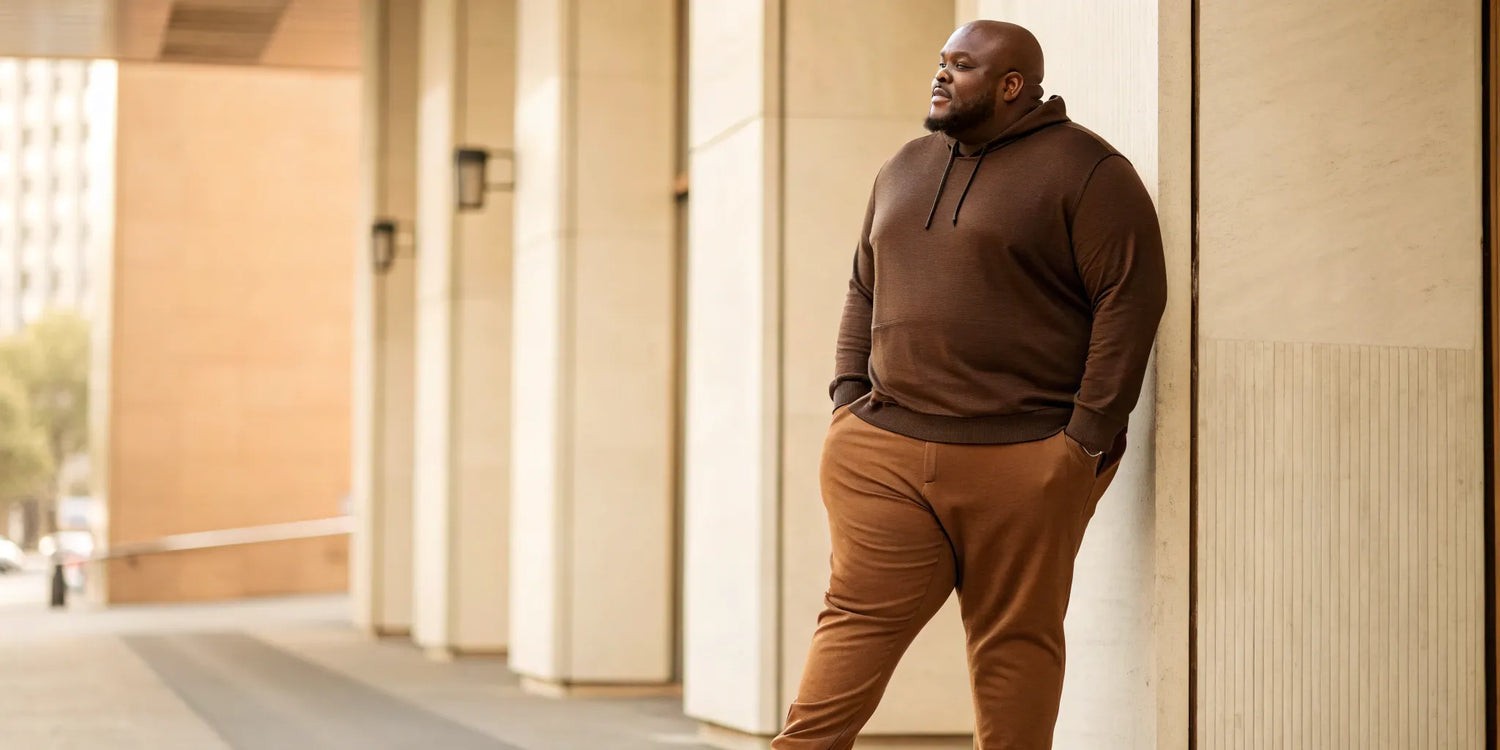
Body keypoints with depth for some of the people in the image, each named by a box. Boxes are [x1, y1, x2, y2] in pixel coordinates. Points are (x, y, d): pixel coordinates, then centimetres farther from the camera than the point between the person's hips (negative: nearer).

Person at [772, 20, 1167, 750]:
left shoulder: (1085, 171, -3)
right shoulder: (905, 169, 17)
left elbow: (1131, 299, -9)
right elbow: (864, 289, 23)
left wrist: (1088, 436, -12)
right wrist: (848, 392, 10)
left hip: (1021, 463, -5)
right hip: (885, 452, 5)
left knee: (1015, 637, 3)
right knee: (859, 613, 0)